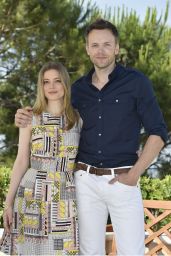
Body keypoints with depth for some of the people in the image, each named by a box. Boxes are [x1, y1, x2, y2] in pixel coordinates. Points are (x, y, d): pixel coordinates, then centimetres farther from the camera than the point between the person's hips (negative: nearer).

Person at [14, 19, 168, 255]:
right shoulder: (79, 88, 8)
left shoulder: (136, 82, -3)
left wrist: (134, 174, -10)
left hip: (121, 181, -3)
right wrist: (27, 120, 1)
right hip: (85, 181, 4)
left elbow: (158, 133, -3)